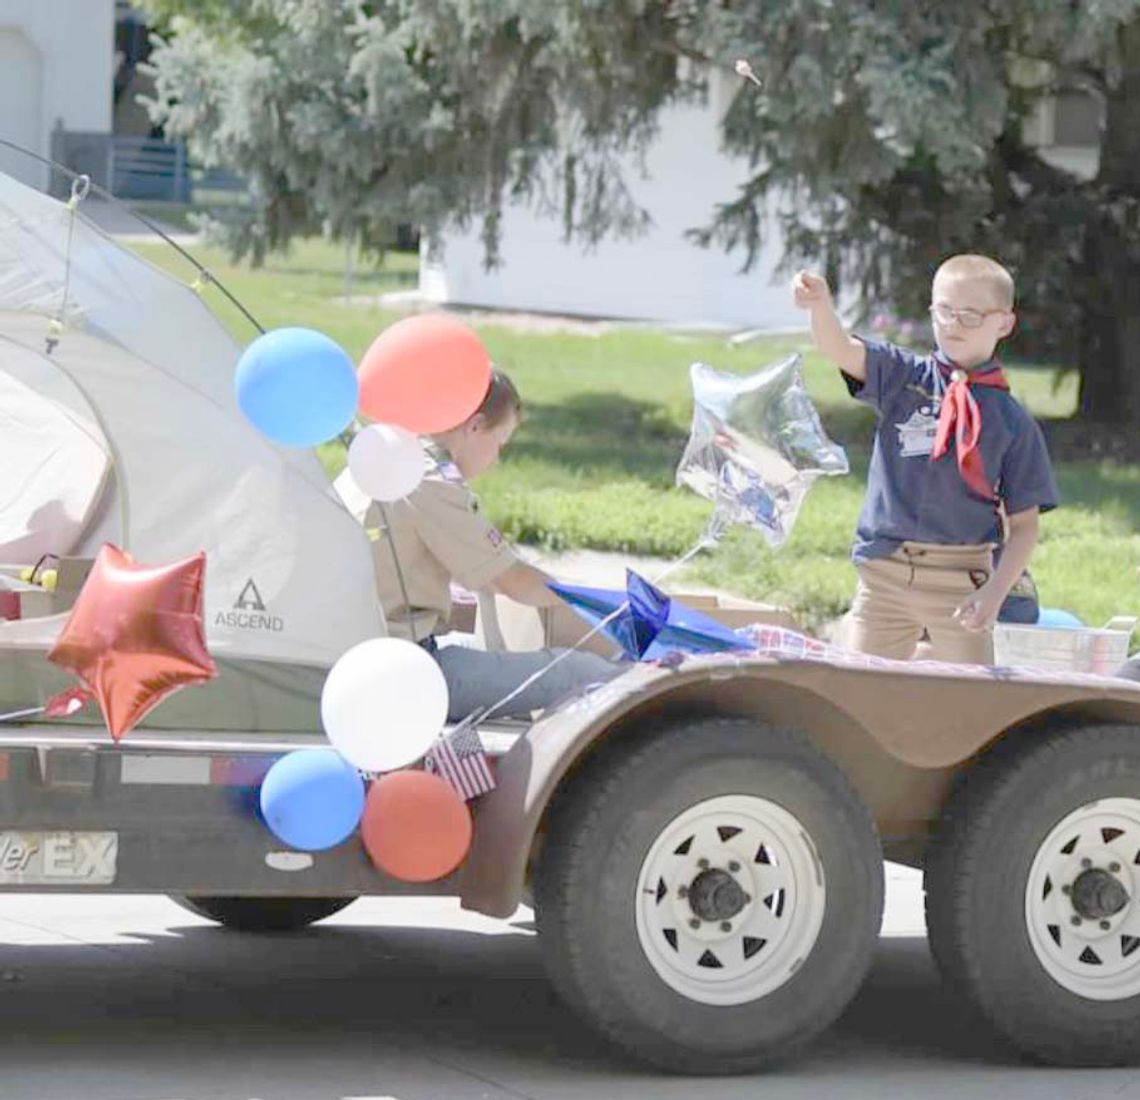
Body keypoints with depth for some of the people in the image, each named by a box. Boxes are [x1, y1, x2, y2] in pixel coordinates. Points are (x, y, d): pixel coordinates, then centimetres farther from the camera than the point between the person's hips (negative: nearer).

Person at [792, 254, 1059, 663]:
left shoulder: (1013, 421, 1)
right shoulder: (902, 376, 5)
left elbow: (1024, 525, 2)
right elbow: (840, 350, -12)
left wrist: (994, 593, -12)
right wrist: (820, 306, -34)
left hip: (959, 582, -2)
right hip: (883, 574, 2)